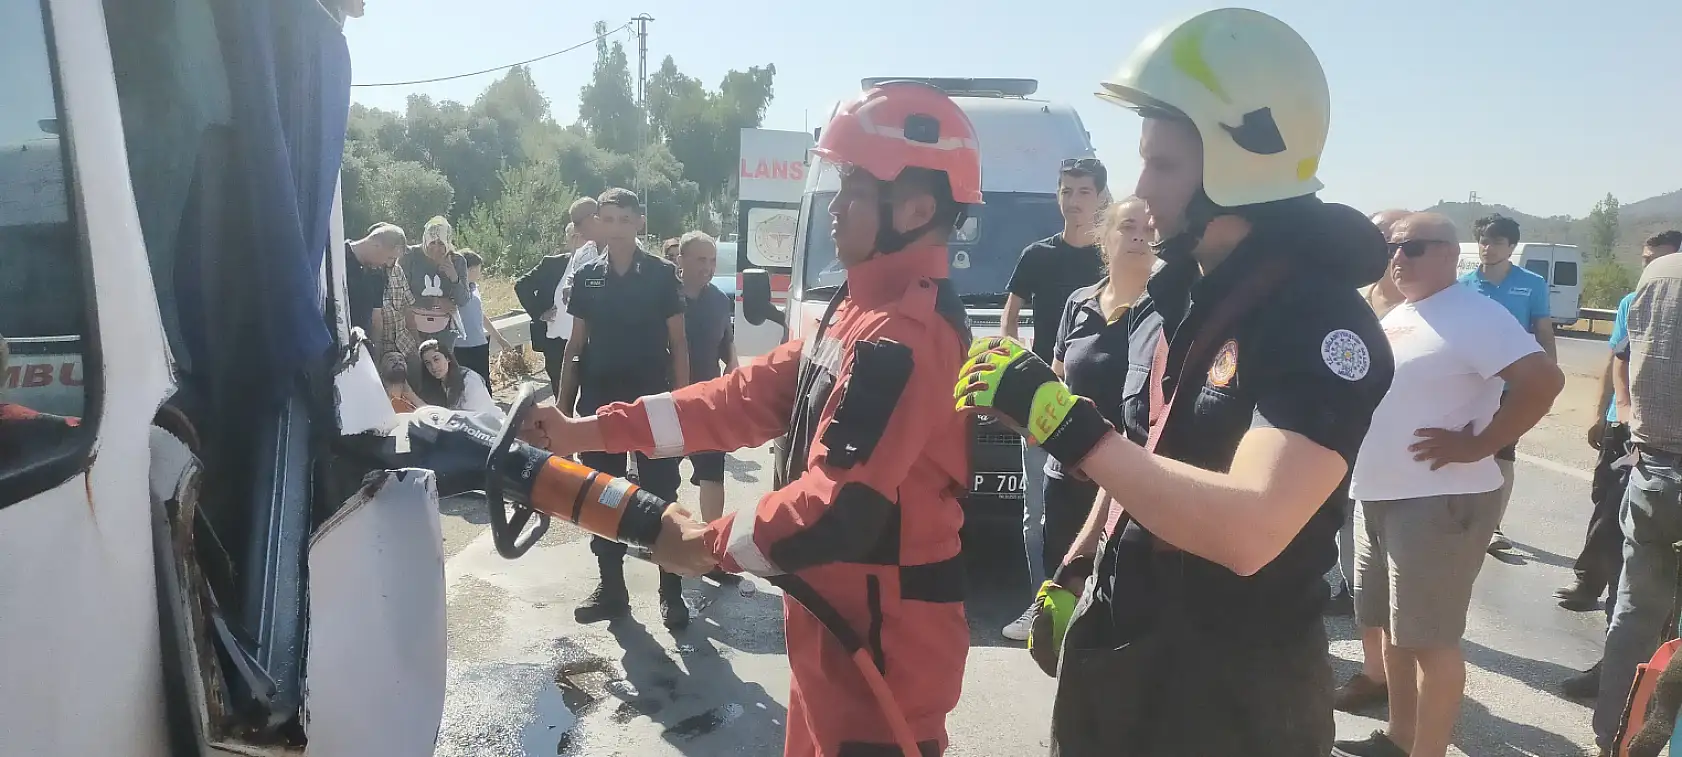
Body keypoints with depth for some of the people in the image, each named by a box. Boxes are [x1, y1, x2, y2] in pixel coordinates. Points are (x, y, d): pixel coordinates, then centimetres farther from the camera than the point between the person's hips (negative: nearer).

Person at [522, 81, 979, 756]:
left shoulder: (903, 338, -25)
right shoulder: (862, 311, 9)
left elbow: (841, 509, -30)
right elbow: (750, 395, 6)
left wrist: (707, 544, -15)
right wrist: (589, 431, 1)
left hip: (881, 633, -9)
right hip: (843, 610, 9)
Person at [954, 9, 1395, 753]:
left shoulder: (1323, 324, -22)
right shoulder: (1171, 297, 4)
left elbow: (1248, 532, -35)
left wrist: (1064, 422, -31)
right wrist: (1070, 578, 17)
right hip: (1118, 660, 7)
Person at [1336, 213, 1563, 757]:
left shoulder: (1472, 315, -13)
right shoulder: (1394, 318, 15)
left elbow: (1542, 380, -24)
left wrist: (1477, 446, -20)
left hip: (1438, 502, -9)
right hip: (1376, 498, 9)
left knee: (1430, 639, -1)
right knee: (1394, 628, 17)